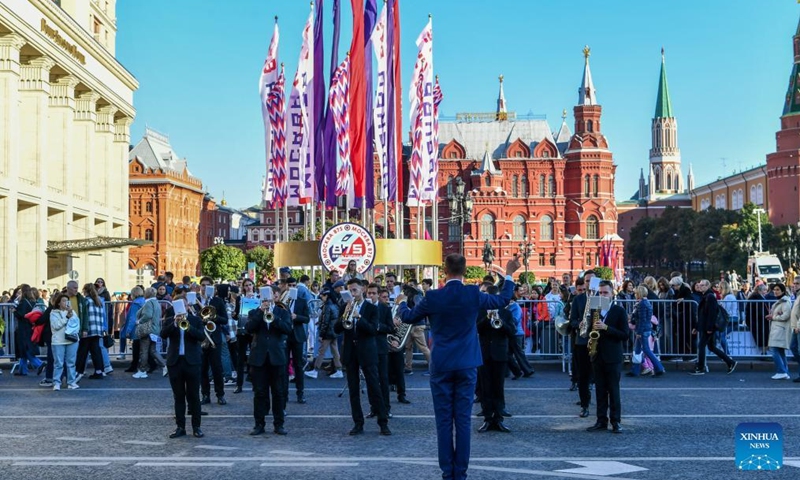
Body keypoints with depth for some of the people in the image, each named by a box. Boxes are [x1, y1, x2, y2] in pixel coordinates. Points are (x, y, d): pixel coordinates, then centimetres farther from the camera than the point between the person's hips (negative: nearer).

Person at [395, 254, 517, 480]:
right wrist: (509, 274, 24)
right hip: (466, 365, 1)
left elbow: (408, 317, 8)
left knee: (444, 421, 4)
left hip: (441, 366, -1)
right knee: (463, 419, 4)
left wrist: (401, 303, 29)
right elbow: (503, 300, 12)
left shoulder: (433, 297, -8)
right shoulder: (473, 294, -6)